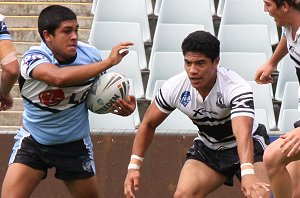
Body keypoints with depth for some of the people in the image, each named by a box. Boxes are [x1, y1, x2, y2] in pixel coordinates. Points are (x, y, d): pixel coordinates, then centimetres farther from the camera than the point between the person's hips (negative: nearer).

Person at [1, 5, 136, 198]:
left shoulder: (90, 55, -13)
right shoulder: (33, 58, -24)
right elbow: (59, 77, -46)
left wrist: (121, 105, -21)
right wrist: (108, 62, -43)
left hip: (75, 144, 3)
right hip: (33, 143, -3)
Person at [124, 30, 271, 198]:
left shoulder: (236, 88, -33)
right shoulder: (174, 88, -19)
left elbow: (243, 134, -49)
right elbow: (148, 124, -1)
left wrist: (248, 174, -65)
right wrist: (134, 166, -9)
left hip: (248, 146, -4)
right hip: (208, 148, 4)